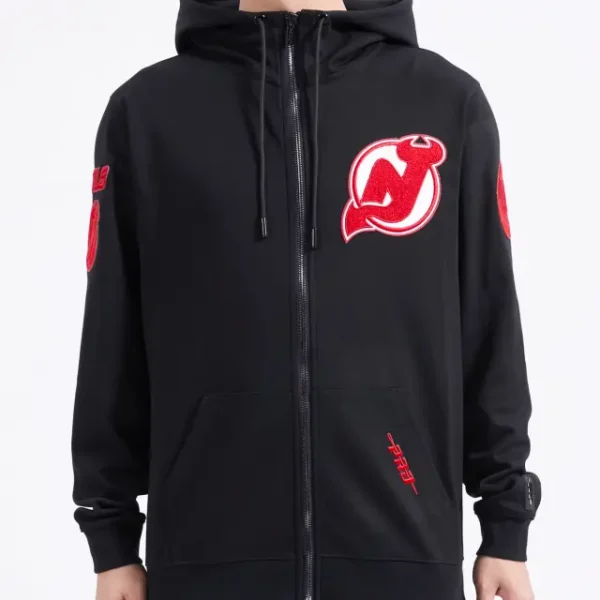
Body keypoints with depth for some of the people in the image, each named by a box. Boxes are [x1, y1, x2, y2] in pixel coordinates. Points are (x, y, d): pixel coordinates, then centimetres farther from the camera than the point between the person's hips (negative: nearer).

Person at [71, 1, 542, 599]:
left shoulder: (449, 102, 3)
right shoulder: (146, 111, 3)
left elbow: (491, 334, 5)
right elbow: (113, 347, 5)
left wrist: (506, 526, 5)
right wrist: (112, 537, 6)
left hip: (404, 546, 0)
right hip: (208, 551, 0)